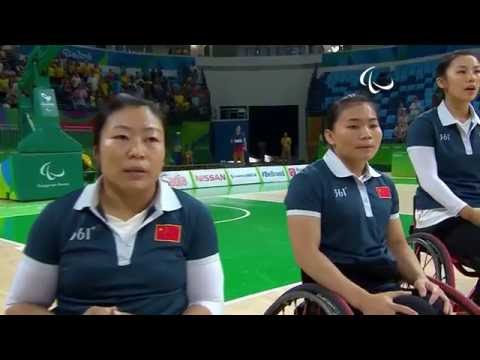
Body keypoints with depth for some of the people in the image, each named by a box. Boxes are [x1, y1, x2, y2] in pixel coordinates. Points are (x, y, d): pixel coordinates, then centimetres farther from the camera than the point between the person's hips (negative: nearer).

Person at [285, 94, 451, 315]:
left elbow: (397, 243, 18)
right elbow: (307, 254, -15)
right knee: (418, 309, -27)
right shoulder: (309, 181, -8)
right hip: (337, 287, -6)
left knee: (439, 305, -21)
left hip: (387, 283, 6)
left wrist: (420, 278, -3)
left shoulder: (385, 184, 13)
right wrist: (365, 300, -23)